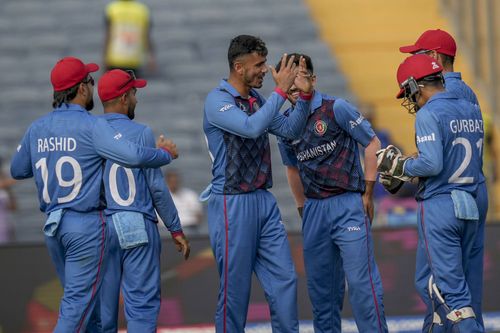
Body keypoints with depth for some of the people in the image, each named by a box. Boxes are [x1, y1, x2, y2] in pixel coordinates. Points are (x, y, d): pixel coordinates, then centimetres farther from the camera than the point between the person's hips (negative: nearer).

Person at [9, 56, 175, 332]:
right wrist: (165, 154, -6)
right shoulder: (91, 126, -13)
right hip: (86, 225, -7)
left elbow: (17, 170, 17)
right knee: (79, 301, -6)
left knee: (76, 295, 16)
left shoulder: (37, 128, 7)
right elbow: (132, 155, -24)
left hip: (52, 226, 7)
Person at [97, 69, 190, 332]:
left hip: (99, 228, 4)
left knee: (103, 305, 6)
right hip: (137, 227, -3)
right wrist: (176, 229, 2)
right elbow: (157, 187, -5)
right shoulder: (140, 133, -5)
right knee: (142, 302, -3)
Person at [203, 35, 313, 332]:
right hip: (233, 204, -8)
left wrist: (304, 96, 1)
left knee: (284, 278, 4)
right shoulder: (218, 101, -12)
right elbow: (251, 128, -28)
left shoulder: (257, 99, 12)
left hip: (264, 201, 8)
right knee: (235, 286, -1)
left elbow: (290, 130, 15)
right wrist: (281, 90, -25)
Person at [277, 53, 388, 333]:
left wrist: (368, 196, -4)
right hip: (314, 210, 6)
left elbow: (372, 144, -3)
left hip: (348, 204, -6)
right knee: (320, 284, 10)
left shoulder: (336, 109, -7)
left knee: (361, 279, -11)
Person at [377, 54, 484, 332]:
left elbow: (432, 163, -22)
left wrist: (401, 167, -3)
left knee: (449, 287, -7)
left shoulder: (429, 113, -12)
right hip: (471, 206, 8)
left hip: (440, 206, -8)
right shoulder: (472, 110, 13)